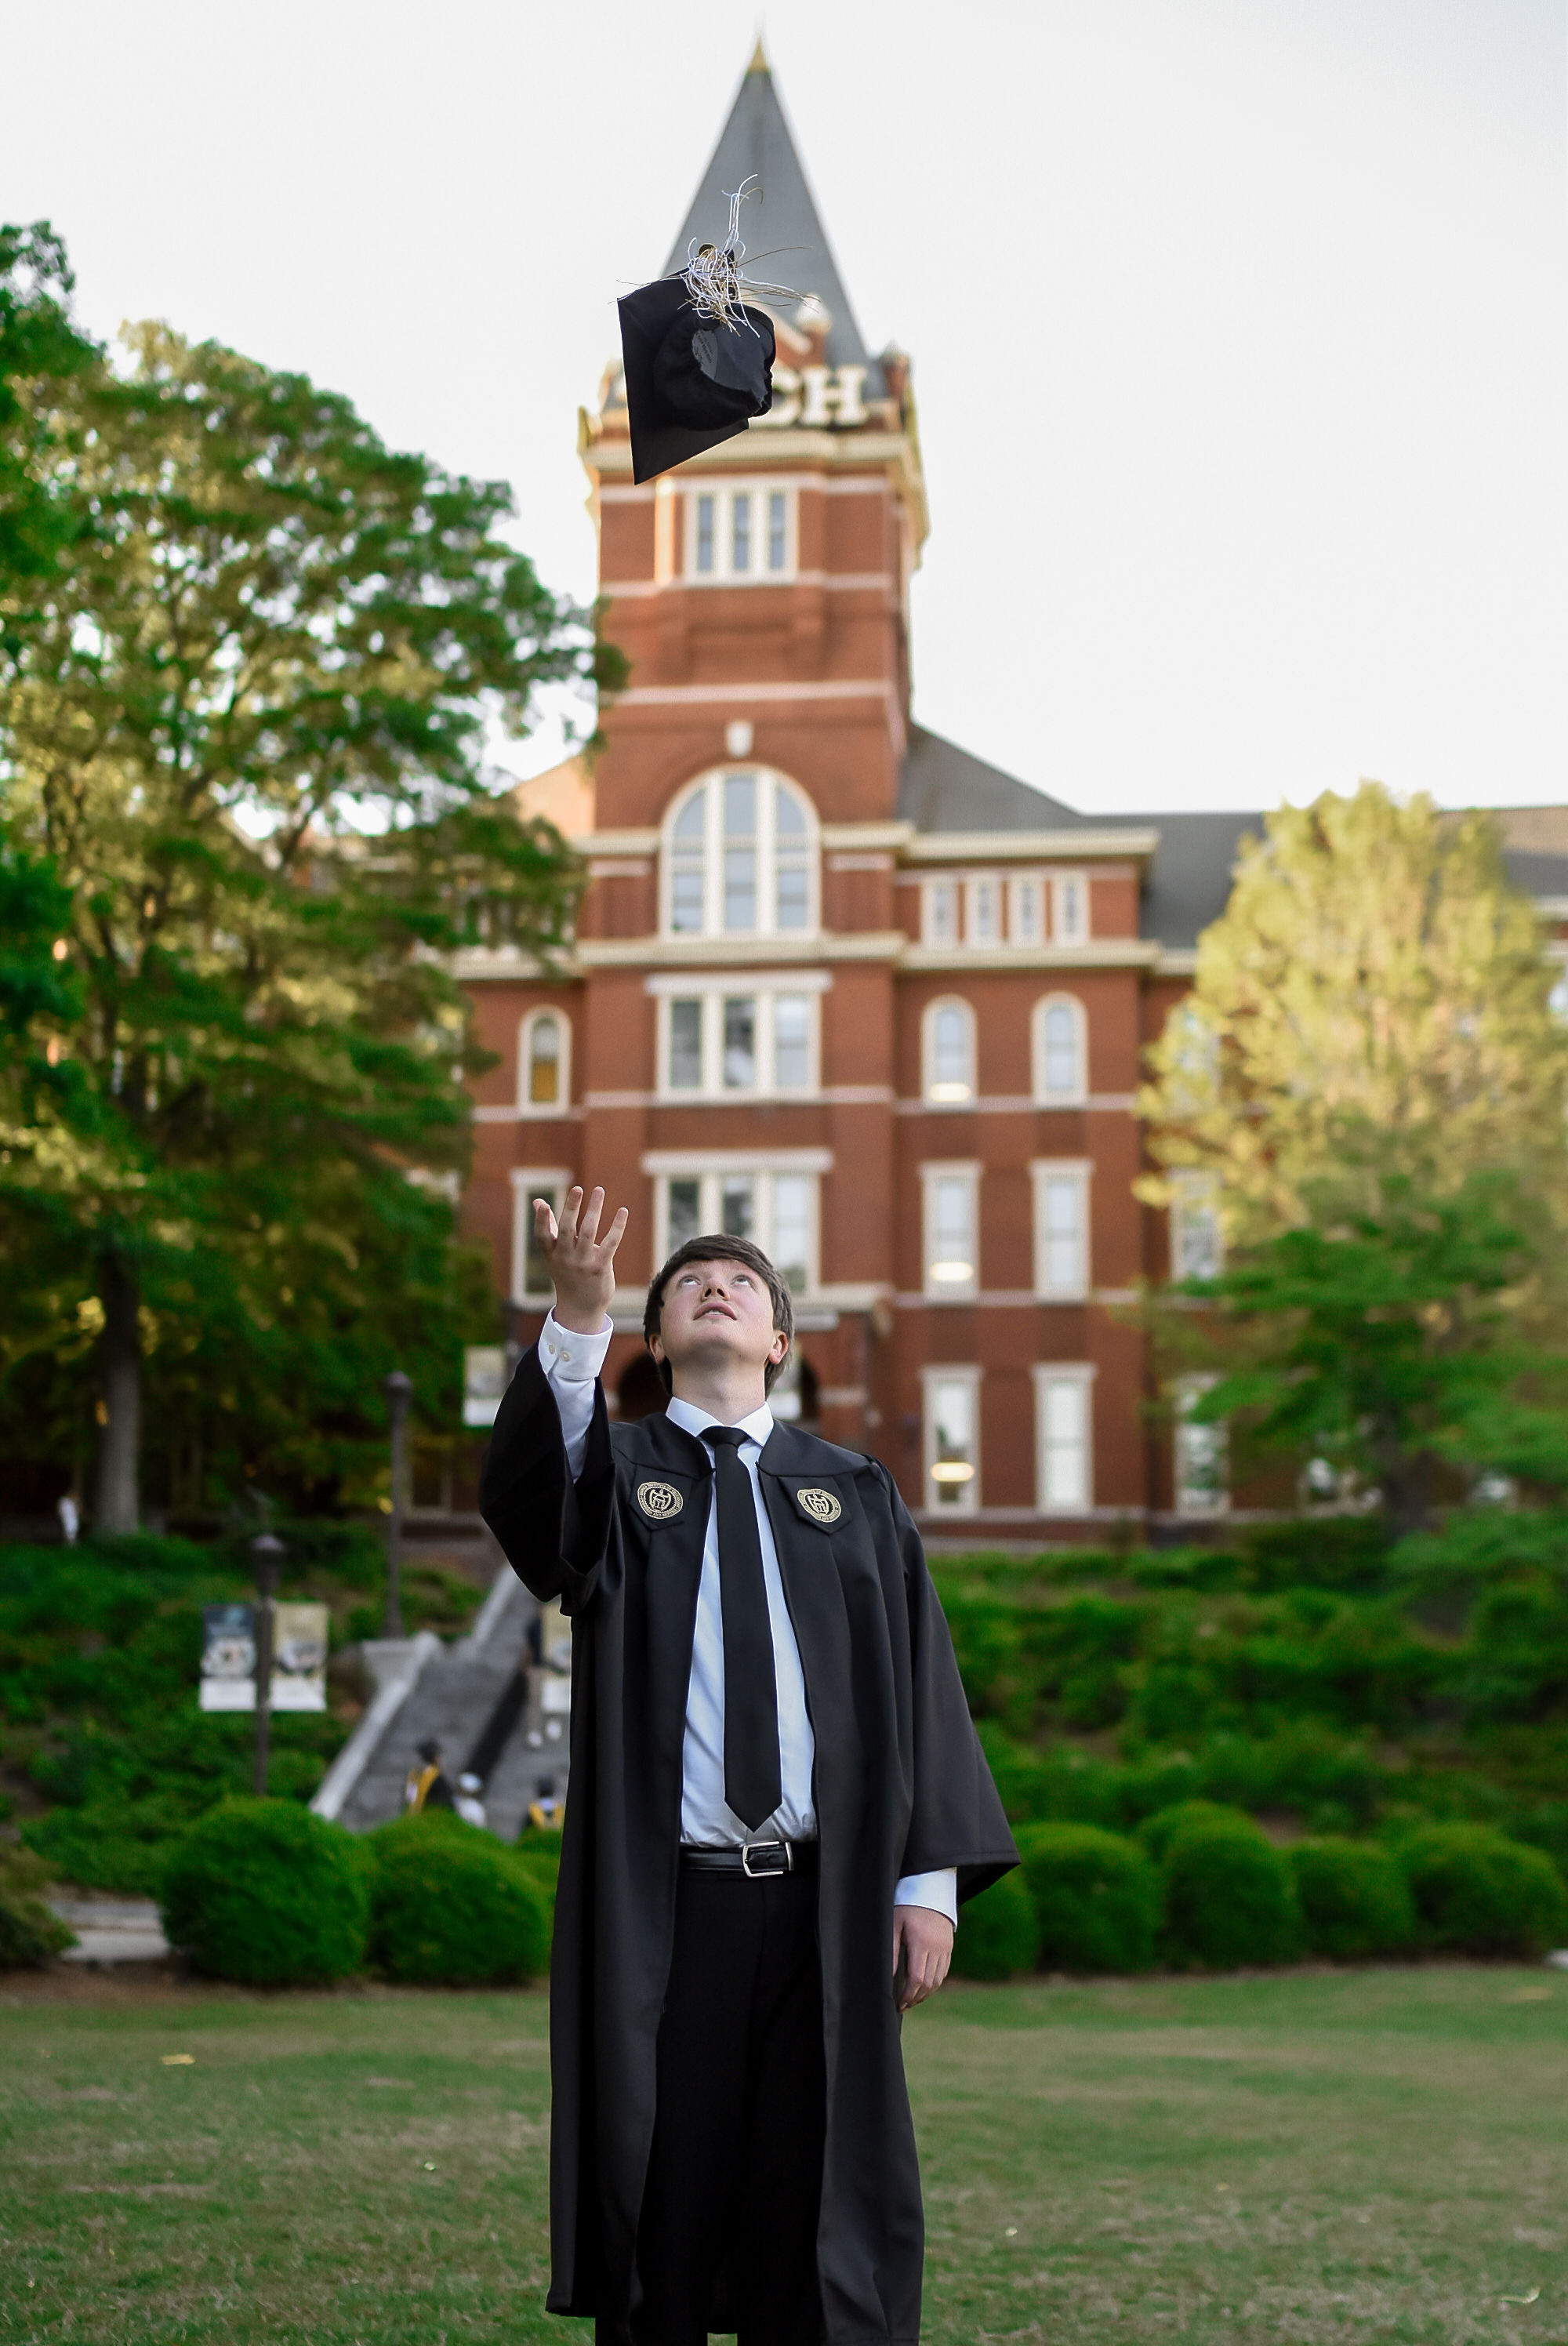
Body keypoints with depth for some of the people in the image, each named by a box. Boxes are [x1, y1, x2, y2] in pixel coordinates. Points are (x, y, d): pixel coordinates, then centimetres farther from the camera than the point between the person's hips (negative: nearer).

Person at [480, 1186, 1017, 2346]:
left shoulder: (857, 1491, 13)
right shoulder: (611, 1469, 8)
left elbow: (921, 1681, 7)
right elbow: (525, 1494, -16)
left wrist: (931, 1875, -3)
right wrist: (579, 1317, -32)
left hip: (826, 1903, 1)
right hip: (660, 1906, -1)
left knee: (828, 2221, 4)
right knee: (658, 2212, 3)